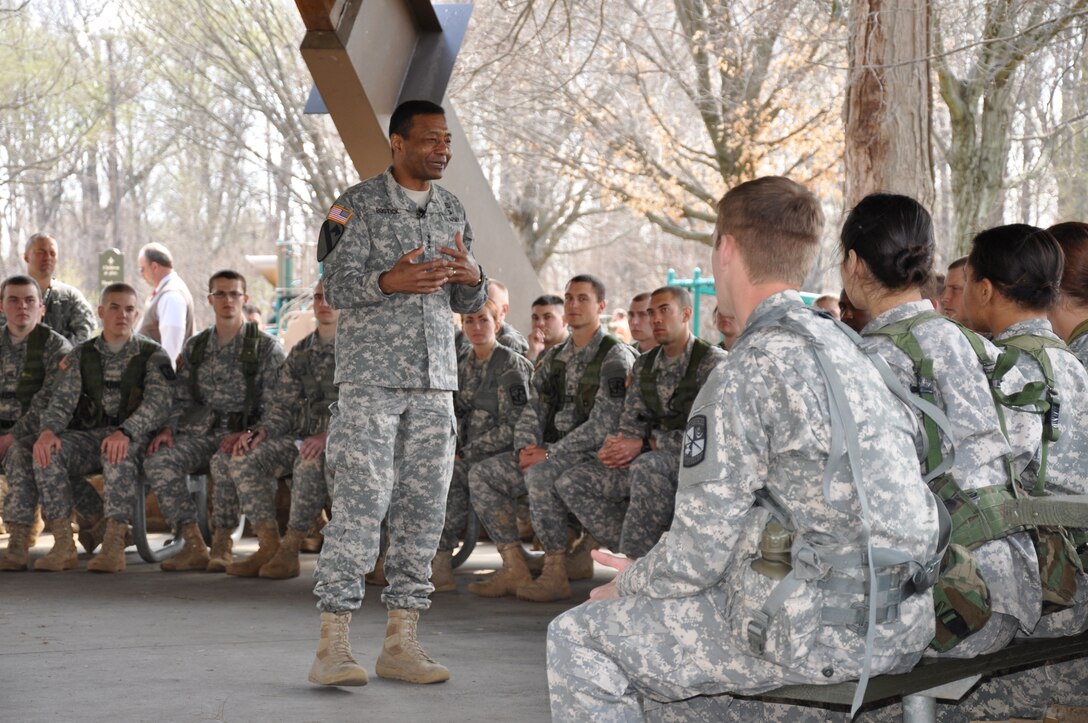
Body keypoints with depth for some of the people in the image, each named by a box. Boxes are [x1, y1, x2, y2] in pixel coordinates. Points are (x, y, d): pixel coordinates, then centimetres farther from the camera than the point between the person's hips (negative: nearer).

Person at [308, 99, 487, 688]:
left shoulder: (452, 210, 16)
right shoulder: (358, 205, -1)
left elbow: (467, 304, 18)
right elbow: (338, 287, -7)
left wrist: (472, 279, -5)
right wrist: (391, 280, -26)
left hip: (434, 380, 6)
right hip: (371, 376, -6)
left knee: (423, 507, 3)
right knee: (360, 501, -12)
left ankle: (400, 642, 10)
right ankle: (333, 645, -10)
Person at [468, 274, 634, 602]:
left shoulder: (615, 357, -6)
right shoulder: (554, 358, 18)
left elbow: (602, 424, -15)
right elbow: (533, 410, 16)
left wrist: (550, 454, -18)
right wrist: (526, 447, -6)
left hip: (594, 455, -8)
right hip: (551, 454, 8)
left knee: (541, 475, -36)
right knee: (482, 474, -9)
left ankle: (556, 574, -28)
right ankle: (514, 569, -13)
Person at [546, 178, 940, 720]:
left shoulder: (750, 371, -16)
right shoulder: (842, 346, 13)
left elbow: (697, 555, -15)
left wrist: (629, 585, 8)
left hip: (817, 634, -9)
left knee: (577, 638, 3)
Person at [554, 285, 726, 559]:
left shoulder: (712, 362, -8)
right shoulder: (644, 365, 15)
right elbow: (632, 421, 13)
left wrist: (645, 444, -19)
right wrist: (614, 447, -11)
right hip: (652, 458, 8)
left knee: (647, 466, -39)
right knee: (571, 483, -6)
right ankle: (645, 555, -14)